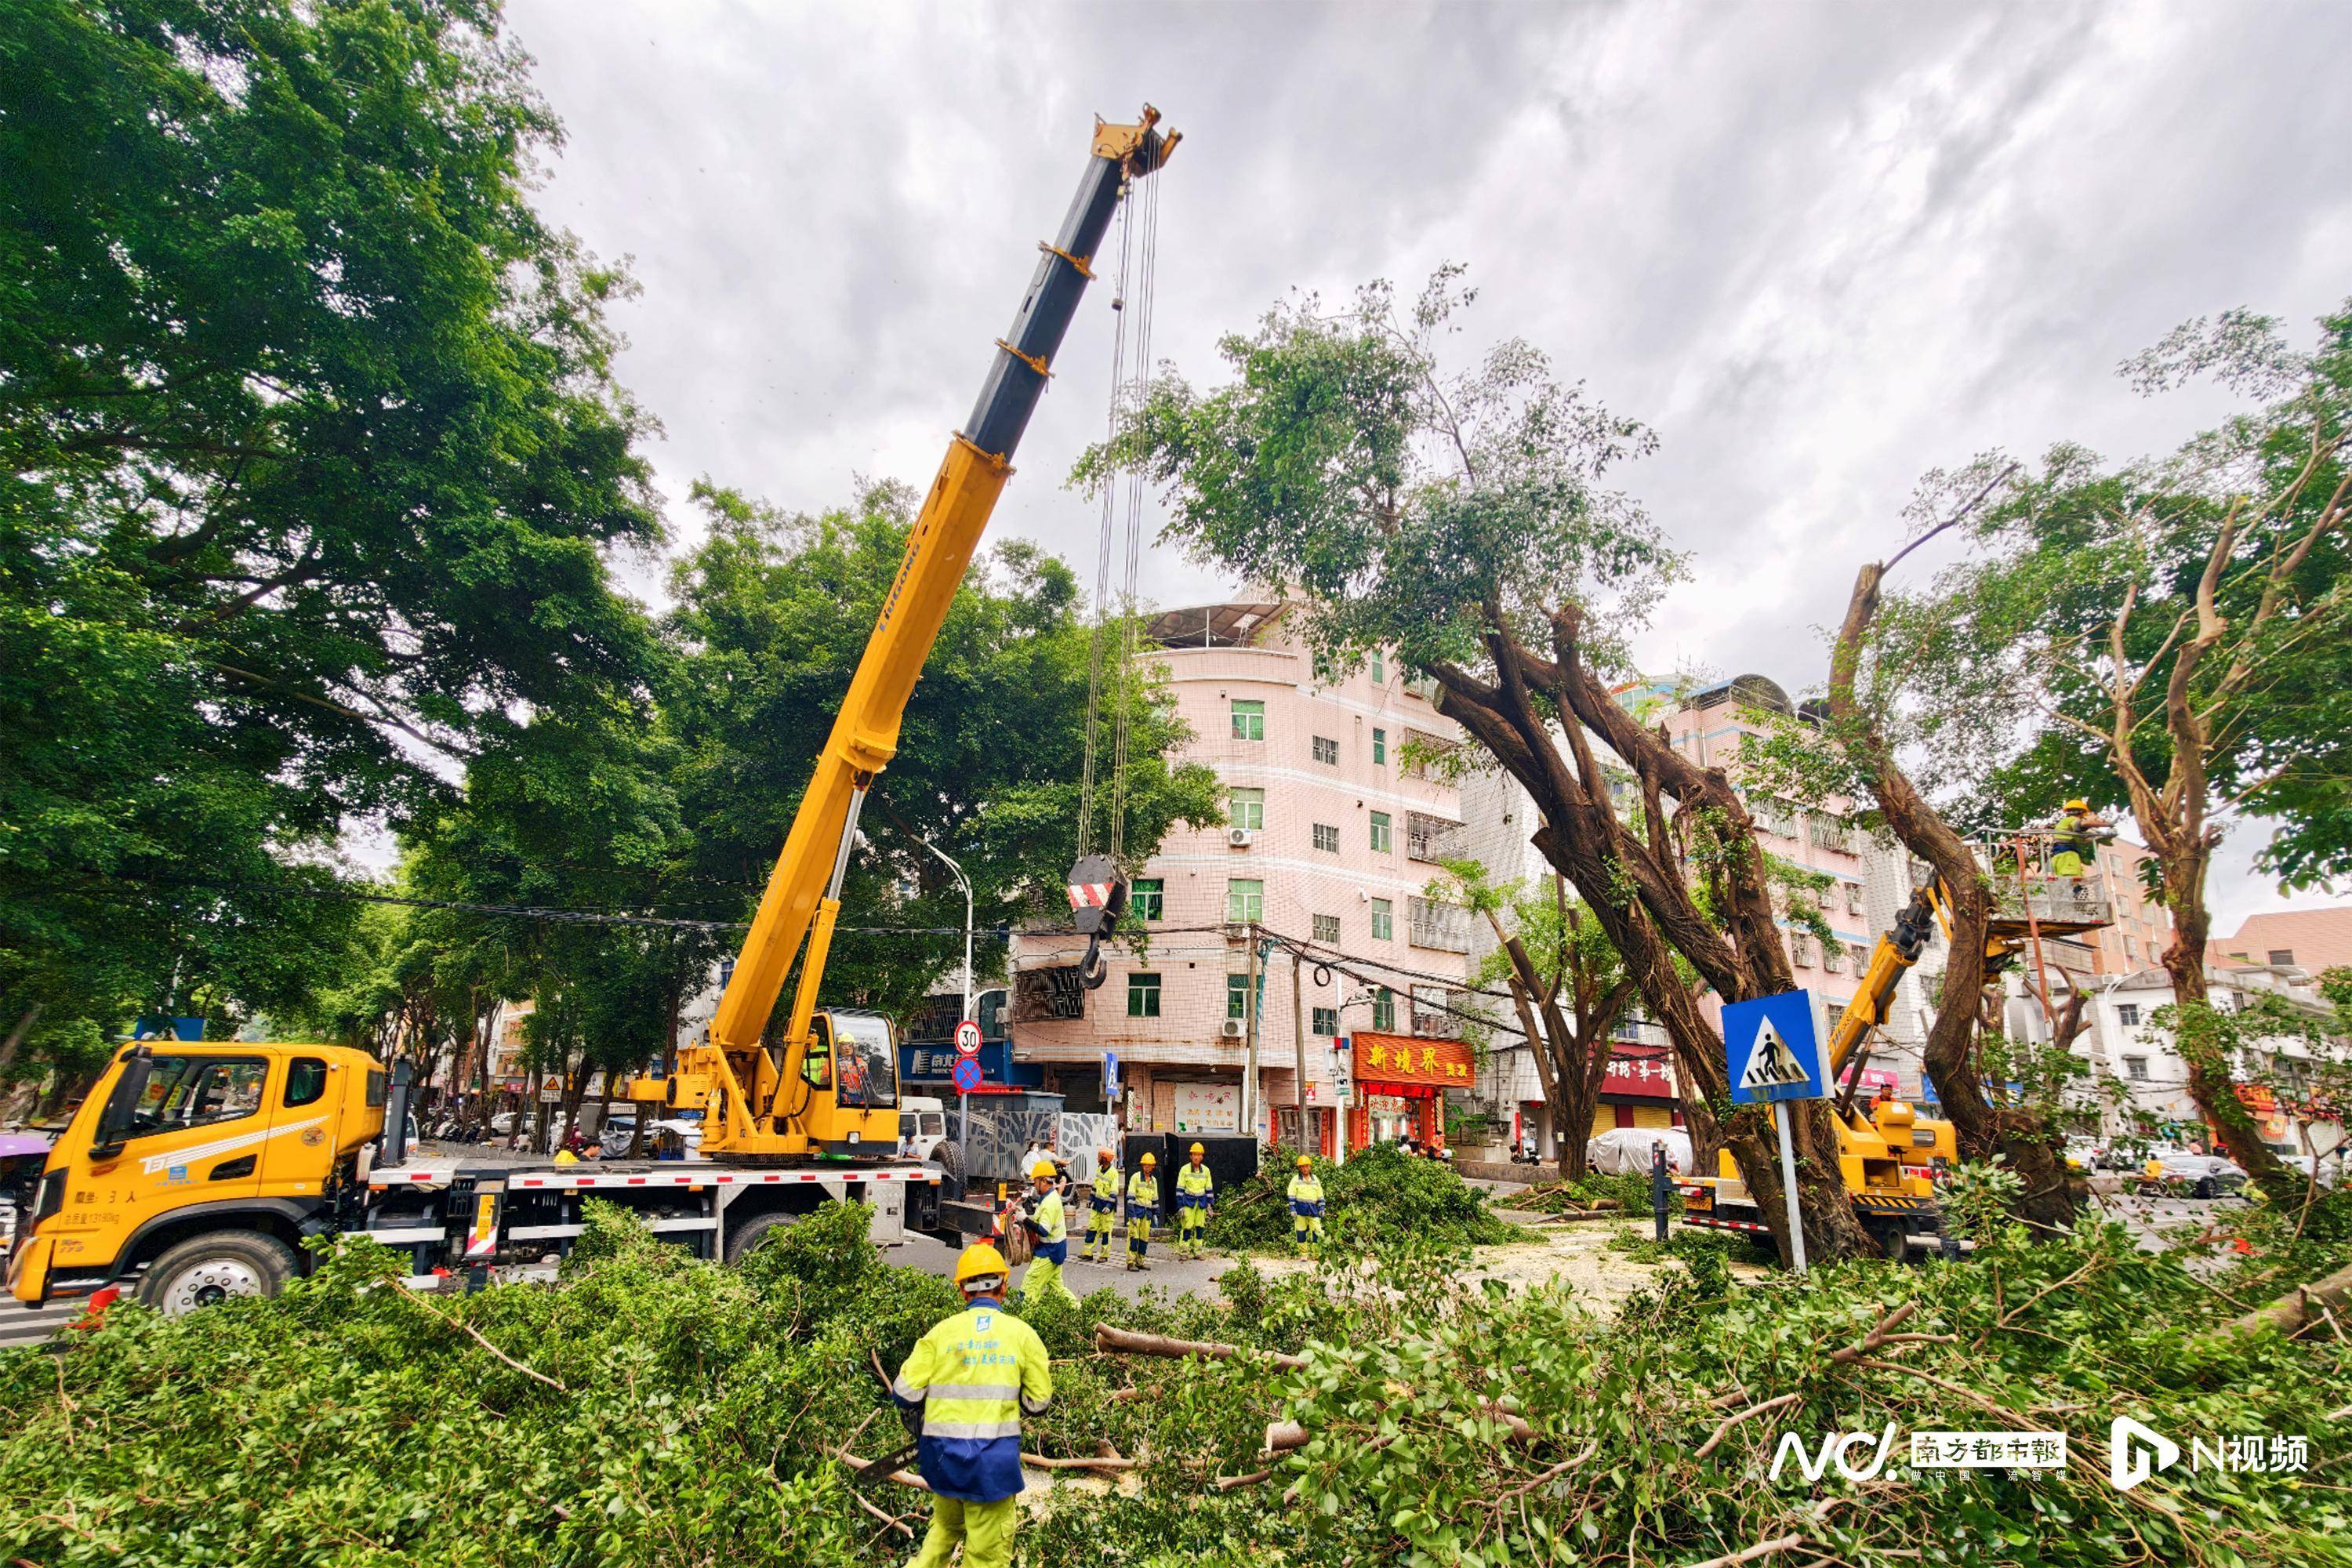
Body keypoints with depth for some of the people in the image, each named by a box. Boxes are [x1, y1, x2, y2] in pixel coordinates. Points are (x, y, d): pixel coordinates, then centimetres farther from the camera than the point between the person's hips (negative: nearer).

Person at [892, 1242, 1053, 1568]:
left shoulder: (941, 1331, -1)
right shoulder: (1021, 1333, -3)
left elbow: (905, 1392, -3)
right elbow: (1039, 1401, 1)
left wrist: (919, 1430, 16)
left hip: (942, 1452, 3)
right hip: (994, 1455, -2)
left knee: (947, 1525, 28)